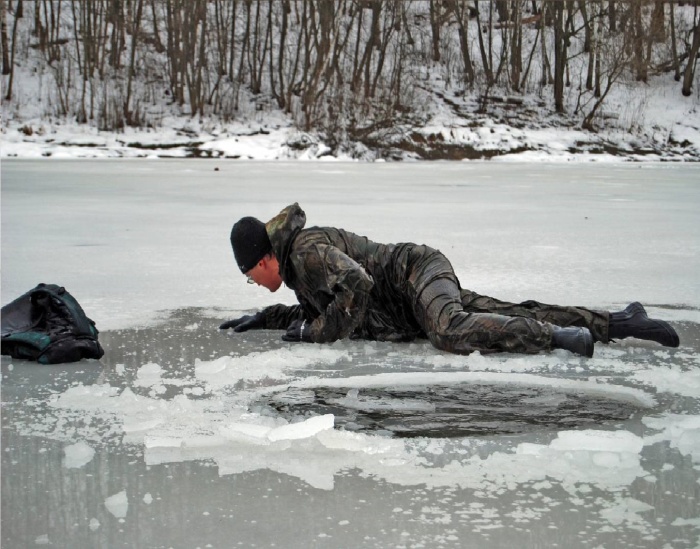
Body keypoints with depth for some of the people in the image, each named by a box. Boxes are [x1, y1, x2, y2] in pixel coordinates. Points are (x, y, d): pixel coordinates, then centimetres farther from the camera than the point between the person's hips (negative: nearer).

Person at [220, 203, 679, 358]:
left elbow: (358, 284, -29)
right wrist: (265, 318, 22)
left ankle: (557, 337, -33)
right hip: (417, 293, 9)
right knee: (515, 318, 3)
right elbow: (318, 309, 31)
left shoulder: (306, 249, -15)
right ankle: (617, 323, 0)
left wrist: (319, 331, -18)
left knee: (452, 333, -38)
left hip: (417, 271, -9)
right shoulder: (297, 262, 17)